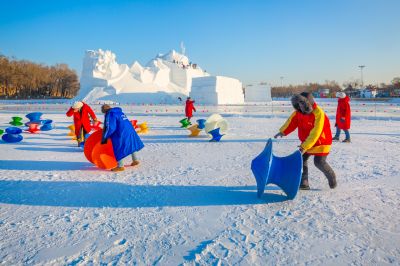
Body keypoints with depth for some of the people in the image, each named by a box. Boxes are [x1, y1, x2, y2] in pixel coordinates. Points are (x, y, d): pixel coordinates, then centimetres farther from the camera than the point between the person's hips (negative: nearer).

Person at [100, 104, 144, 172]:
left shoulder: (109, 115, -10)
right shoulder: (119, 112, 16)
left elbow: (110, 128, -17)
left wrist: (104, 138, -8)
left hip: (121, 134, -9)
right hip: (130, 130, 9)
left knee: (119, 149, 2)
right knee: (131, 144, 24)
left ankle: (120, 166, 8)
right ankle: (135, 160, 39)